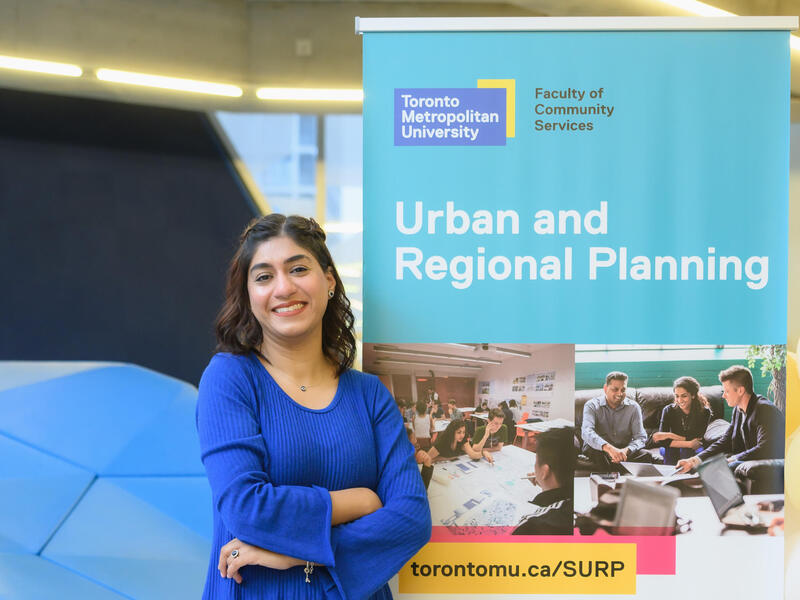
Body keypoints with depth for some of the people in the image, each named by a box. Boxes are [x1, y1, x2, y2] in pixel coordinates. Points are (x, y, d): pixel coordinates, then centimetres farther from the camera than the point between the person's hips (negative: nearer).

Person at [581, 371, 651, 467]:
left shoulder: (633, 407, 4)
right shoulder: (592, 406, -5)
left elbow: (640, 437, -4)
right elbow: (587, 432, -24)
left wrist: (626, 450, -29)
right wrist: (609, 448, -43)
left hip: (624, 450, 2)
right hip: (599, 450, -2)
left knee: (646, 456, -27)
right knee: (592, 451, -36)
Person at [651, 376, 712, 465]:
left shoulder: (704, 412, -12)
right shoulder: (669, 410, -9)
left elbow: (697, 439, -16)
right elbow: (660, 441, -19)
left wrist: (669, 435, -19)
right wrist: (688, 444, -28)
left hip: (695, 451, -1)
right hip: (671, 451, 1)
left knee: (686, 450, -34)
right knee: (669, 450, -33)